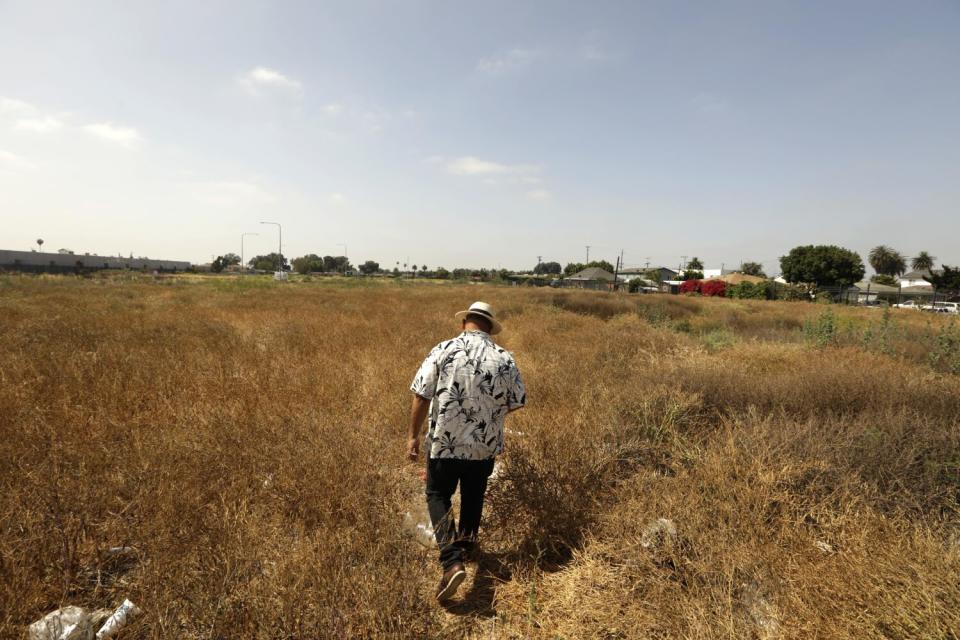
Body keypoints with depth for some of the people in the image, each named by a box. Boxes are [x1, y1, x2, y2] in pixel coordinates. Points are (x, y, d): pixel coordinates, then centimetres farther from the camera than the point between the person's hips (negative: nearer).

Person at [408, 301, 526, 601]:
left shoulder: (443, 350, -10)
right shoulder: (504, 358, -6)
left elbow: (421, 396, -10)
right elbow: (517, 402, 0)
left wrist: (413, 435, 1)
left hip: (444, 443, -2)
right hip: (485, 445, 2)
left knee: (438, 496, 14)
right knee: (473, 497, 25)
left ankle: (453, 561, -1)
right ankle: (466, 545, 44)